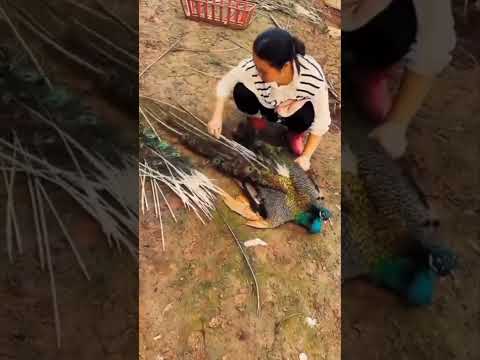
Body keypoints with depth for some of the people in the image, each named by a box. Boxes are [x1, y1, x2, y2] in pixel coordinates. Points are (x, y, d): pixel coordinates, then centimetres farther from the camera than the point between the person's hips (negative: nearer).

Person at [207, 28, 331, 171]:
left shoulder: (314, 80, -39)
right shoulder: (251, 68, -36)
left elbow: (321, 122, -24)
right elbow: (225, 84, -16)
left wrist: (305, 156, -26)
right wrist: (217, 117, -25)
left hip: (296, 108, -1)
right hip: (267, 105, 1)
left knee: (305, 118, -35)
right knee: (241, 92, -29)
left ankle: (296, 133, 4)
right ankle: (257, 116, 6)